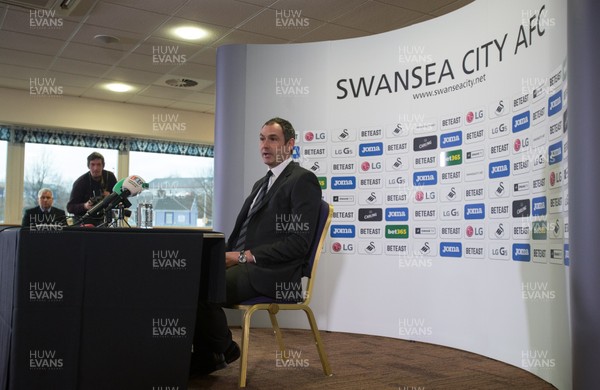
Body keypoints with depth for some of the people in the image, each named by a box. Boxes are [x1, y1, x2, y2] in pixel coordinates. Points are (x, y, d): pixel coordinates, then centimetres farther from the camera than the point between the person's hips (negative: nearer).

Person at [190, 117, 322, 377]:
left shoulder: (303, 180, -5)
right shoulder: (262, 183, 24)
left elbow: (299, 242, -15)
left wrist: (245, 256, -16)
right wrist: (229, 254, 1)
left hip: (272, 274, -8)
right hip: (245, 266, 8)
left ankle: (223, 351, 0)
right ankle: (205, 355, 0)